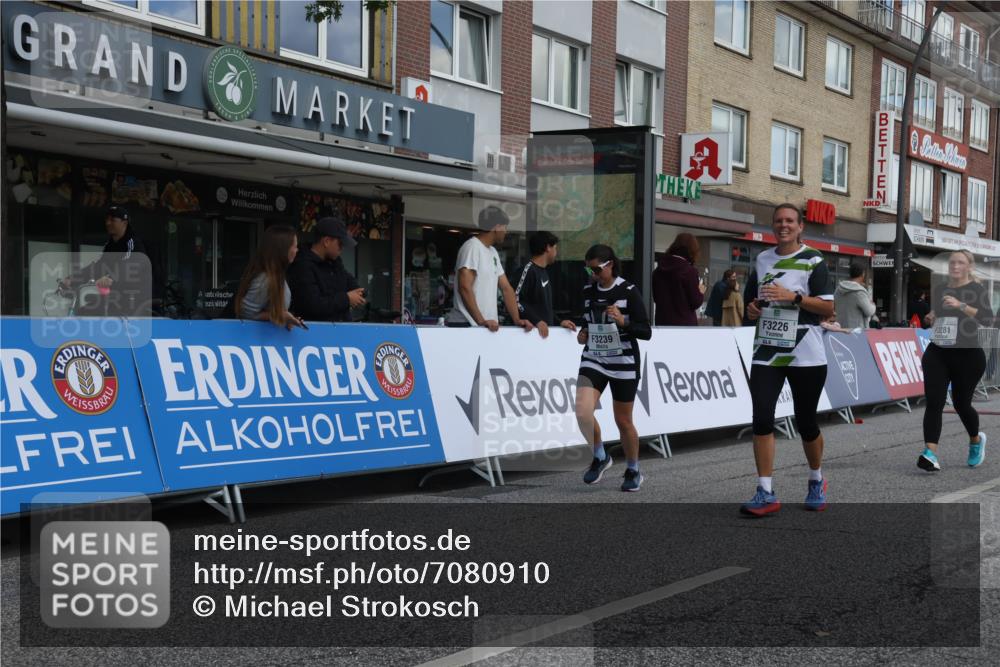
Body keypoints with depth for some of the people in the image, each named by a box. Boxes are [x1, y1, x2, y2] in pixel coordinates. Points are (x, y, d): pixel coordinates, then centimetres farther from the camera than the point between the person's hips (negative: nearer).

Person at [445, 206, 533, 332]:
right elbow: (464, 288, -19)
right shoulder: (472, 247, -10)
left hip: (489, 326, 8)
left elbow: (506, 288, 15)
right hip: (466, 325, -8)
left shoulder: (493, 252, 16)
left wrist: (517, 320, 4)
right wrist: (481, 321, -23)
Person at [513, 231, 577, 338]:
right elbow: (516, 301, -18)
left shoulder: (543, 271, 17)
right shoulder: (528, 270, -12)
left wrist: (559, 322, 13)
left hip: (546, 330, 10)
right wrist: (537, 321, -22)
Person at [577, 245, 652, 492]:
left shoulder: (629, 291, -10)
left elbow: (646, 333, -11)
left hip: (623, 363, -3)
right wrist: (582, 334, 0)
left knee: (623, 421, 6)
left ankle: (633, 471, 28)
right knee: (582, 411, -18)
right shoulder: (587, 291, 4)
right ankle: (600, 457, 8)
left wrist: (623, 321, -28)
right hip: (592, 360, 4)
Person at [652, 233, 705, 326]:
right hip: (685, 323, -5)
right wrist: (701, 293, 12)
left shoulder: (659, 270, 6)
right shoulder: (690, 271, -11)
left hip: (662, 322, 5)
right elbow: (695, 302, -7)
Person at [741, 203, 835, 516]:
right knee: (762, 419, -8)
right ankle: (765, 493, -4)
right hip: (766, 353, 4)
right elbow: (751, 297, 24)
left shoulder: (813, 261, -4)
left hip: (805, 356, -4)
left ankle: (816, 482, 30)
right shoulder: (762, 259, 11)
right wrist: (752, 308, 1)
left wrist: (793, 297, -21)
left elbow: (828, 307, -9)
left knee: (806, 422, 6)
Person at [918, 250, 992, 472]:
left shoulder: (977, 290, -5)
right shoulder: (940, 290, 11)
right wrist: (932, 319, 6)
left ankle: (976, 440, 37)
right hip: (937, 353, 4)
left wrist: (961, 305, -30)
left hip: (967, 355, -4)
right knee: (934, 403, -10)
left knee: (961, 404, 7)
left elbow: (987, 319, -20)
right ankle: (930, 453, -17)